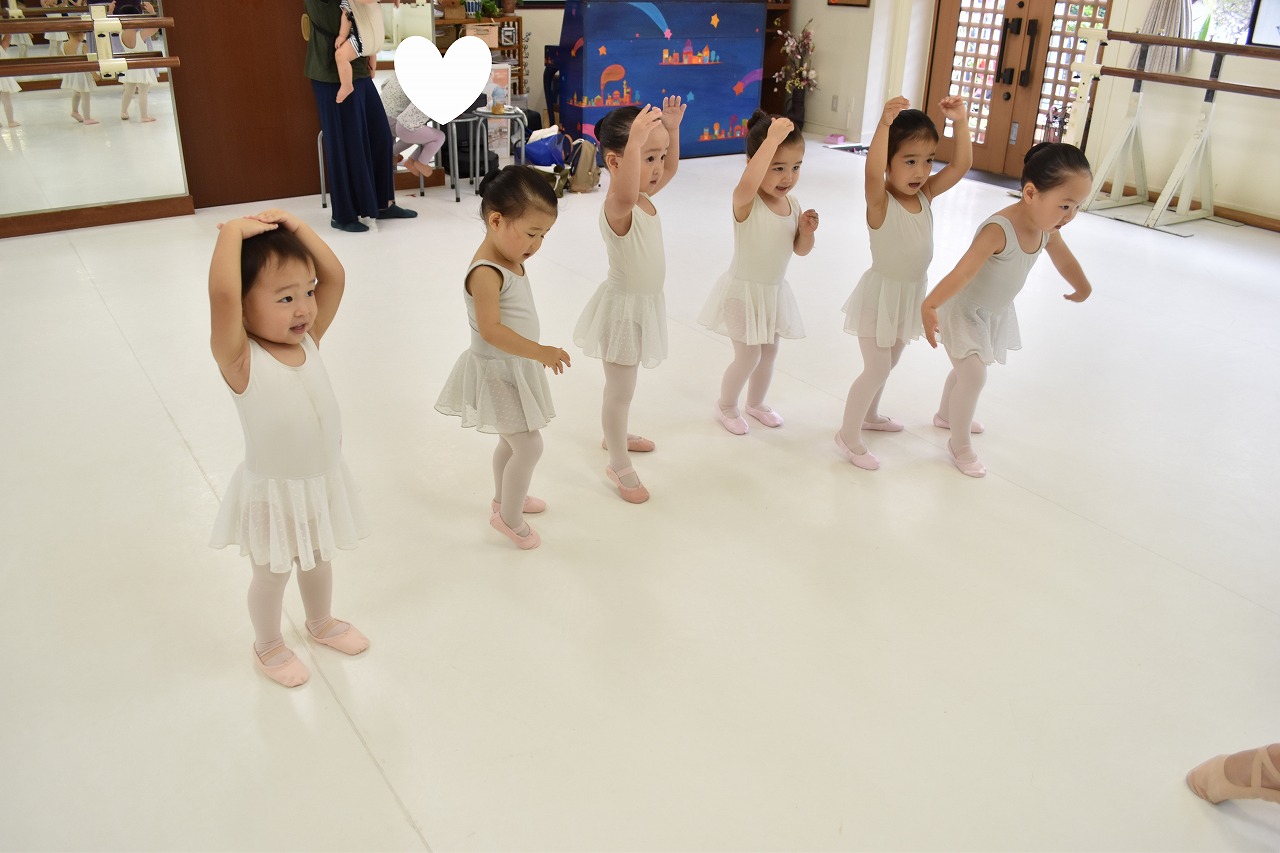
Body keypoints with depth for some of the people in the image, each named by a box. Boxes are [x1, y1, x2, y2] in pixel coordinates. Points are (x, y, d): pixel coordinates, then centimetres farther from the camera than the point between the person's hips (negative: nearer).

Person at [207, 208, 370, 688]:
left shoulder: (308, 341, -8)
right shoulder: (239, 358, -25)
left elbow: (335, 277, -8)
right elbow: (221, 294, -42)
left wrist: (295, 226, -13)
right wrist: (233, 232, -32)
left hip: (324, 482, 5)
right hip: (274, 494, -5)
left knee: (319, 560, 29)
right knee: (272, 575, 20)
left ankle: (321, 623, 56)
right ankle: (268, 646, 46)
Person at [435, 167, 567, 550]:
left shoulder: (512, 261, 3)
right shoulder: (486, 273, -27)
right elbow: (490, 329, -33)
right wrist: (540, 352, -34)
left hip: (516, 367, 10)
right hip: (496, 372, -10)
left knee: (511, 441, 24)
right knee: (529, 446, -3)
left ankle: (505, 498, 45)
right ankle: (509, 517, 15)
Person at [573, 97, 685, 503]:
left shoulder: (644, 196, -1)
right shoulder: (617, 207, -29)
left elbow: (671, 167, 17)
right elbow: (624, 198, -55)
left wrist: (671, 128, 1)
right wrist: (635, 142, -63)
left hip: (645, 303, 9)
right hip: (624, 307, -9)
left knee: (623, 385, 27)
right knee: (620, 390, 7)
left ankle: (615, 434, 48)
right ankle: (619, 464, 22)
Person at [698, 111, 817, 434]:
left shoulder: (792, 202, -3)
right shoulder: (746, 201, -24)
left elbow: (800, 250, 6)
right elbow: (749, 183, -51)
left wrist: (807, 230, -15)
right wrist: (771, 139, -47)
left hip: (775, 291, 7)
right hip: (744, 290, -7)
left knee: (769, 352, 19)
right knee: (748, 356, 1)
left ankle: (756, 402, 43)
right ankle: (726, 406, 27)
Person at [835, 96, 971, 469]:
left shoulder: (926, 194, -5)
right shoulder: (879, 201, -24)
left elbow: (961, 165, -9)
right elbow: (873, 173, -45)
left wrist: (960, 123, -22)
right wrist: (885, 123, -56)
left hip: (912, 293, 7)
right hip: (881, 295, -7)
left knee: (888, 363, 24)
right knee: (876, 369, -2)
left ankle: (869, 414, 46)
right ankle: (848, 436, 13)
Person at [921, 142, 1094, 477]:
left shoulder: (1047, 228, -14)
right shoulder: (999, 230, -39)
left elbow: (1066, 261, 7)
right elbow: (963, 271, -51)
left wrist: (1082, 289, 25)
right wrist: (930, 305, -65)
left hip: (996, 312, 8)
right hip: (966, 311, -8)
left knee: (968, 369, 25)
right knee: (973, 375, -10)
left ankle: (946, 415, 51)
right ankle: (959, 445, 10)